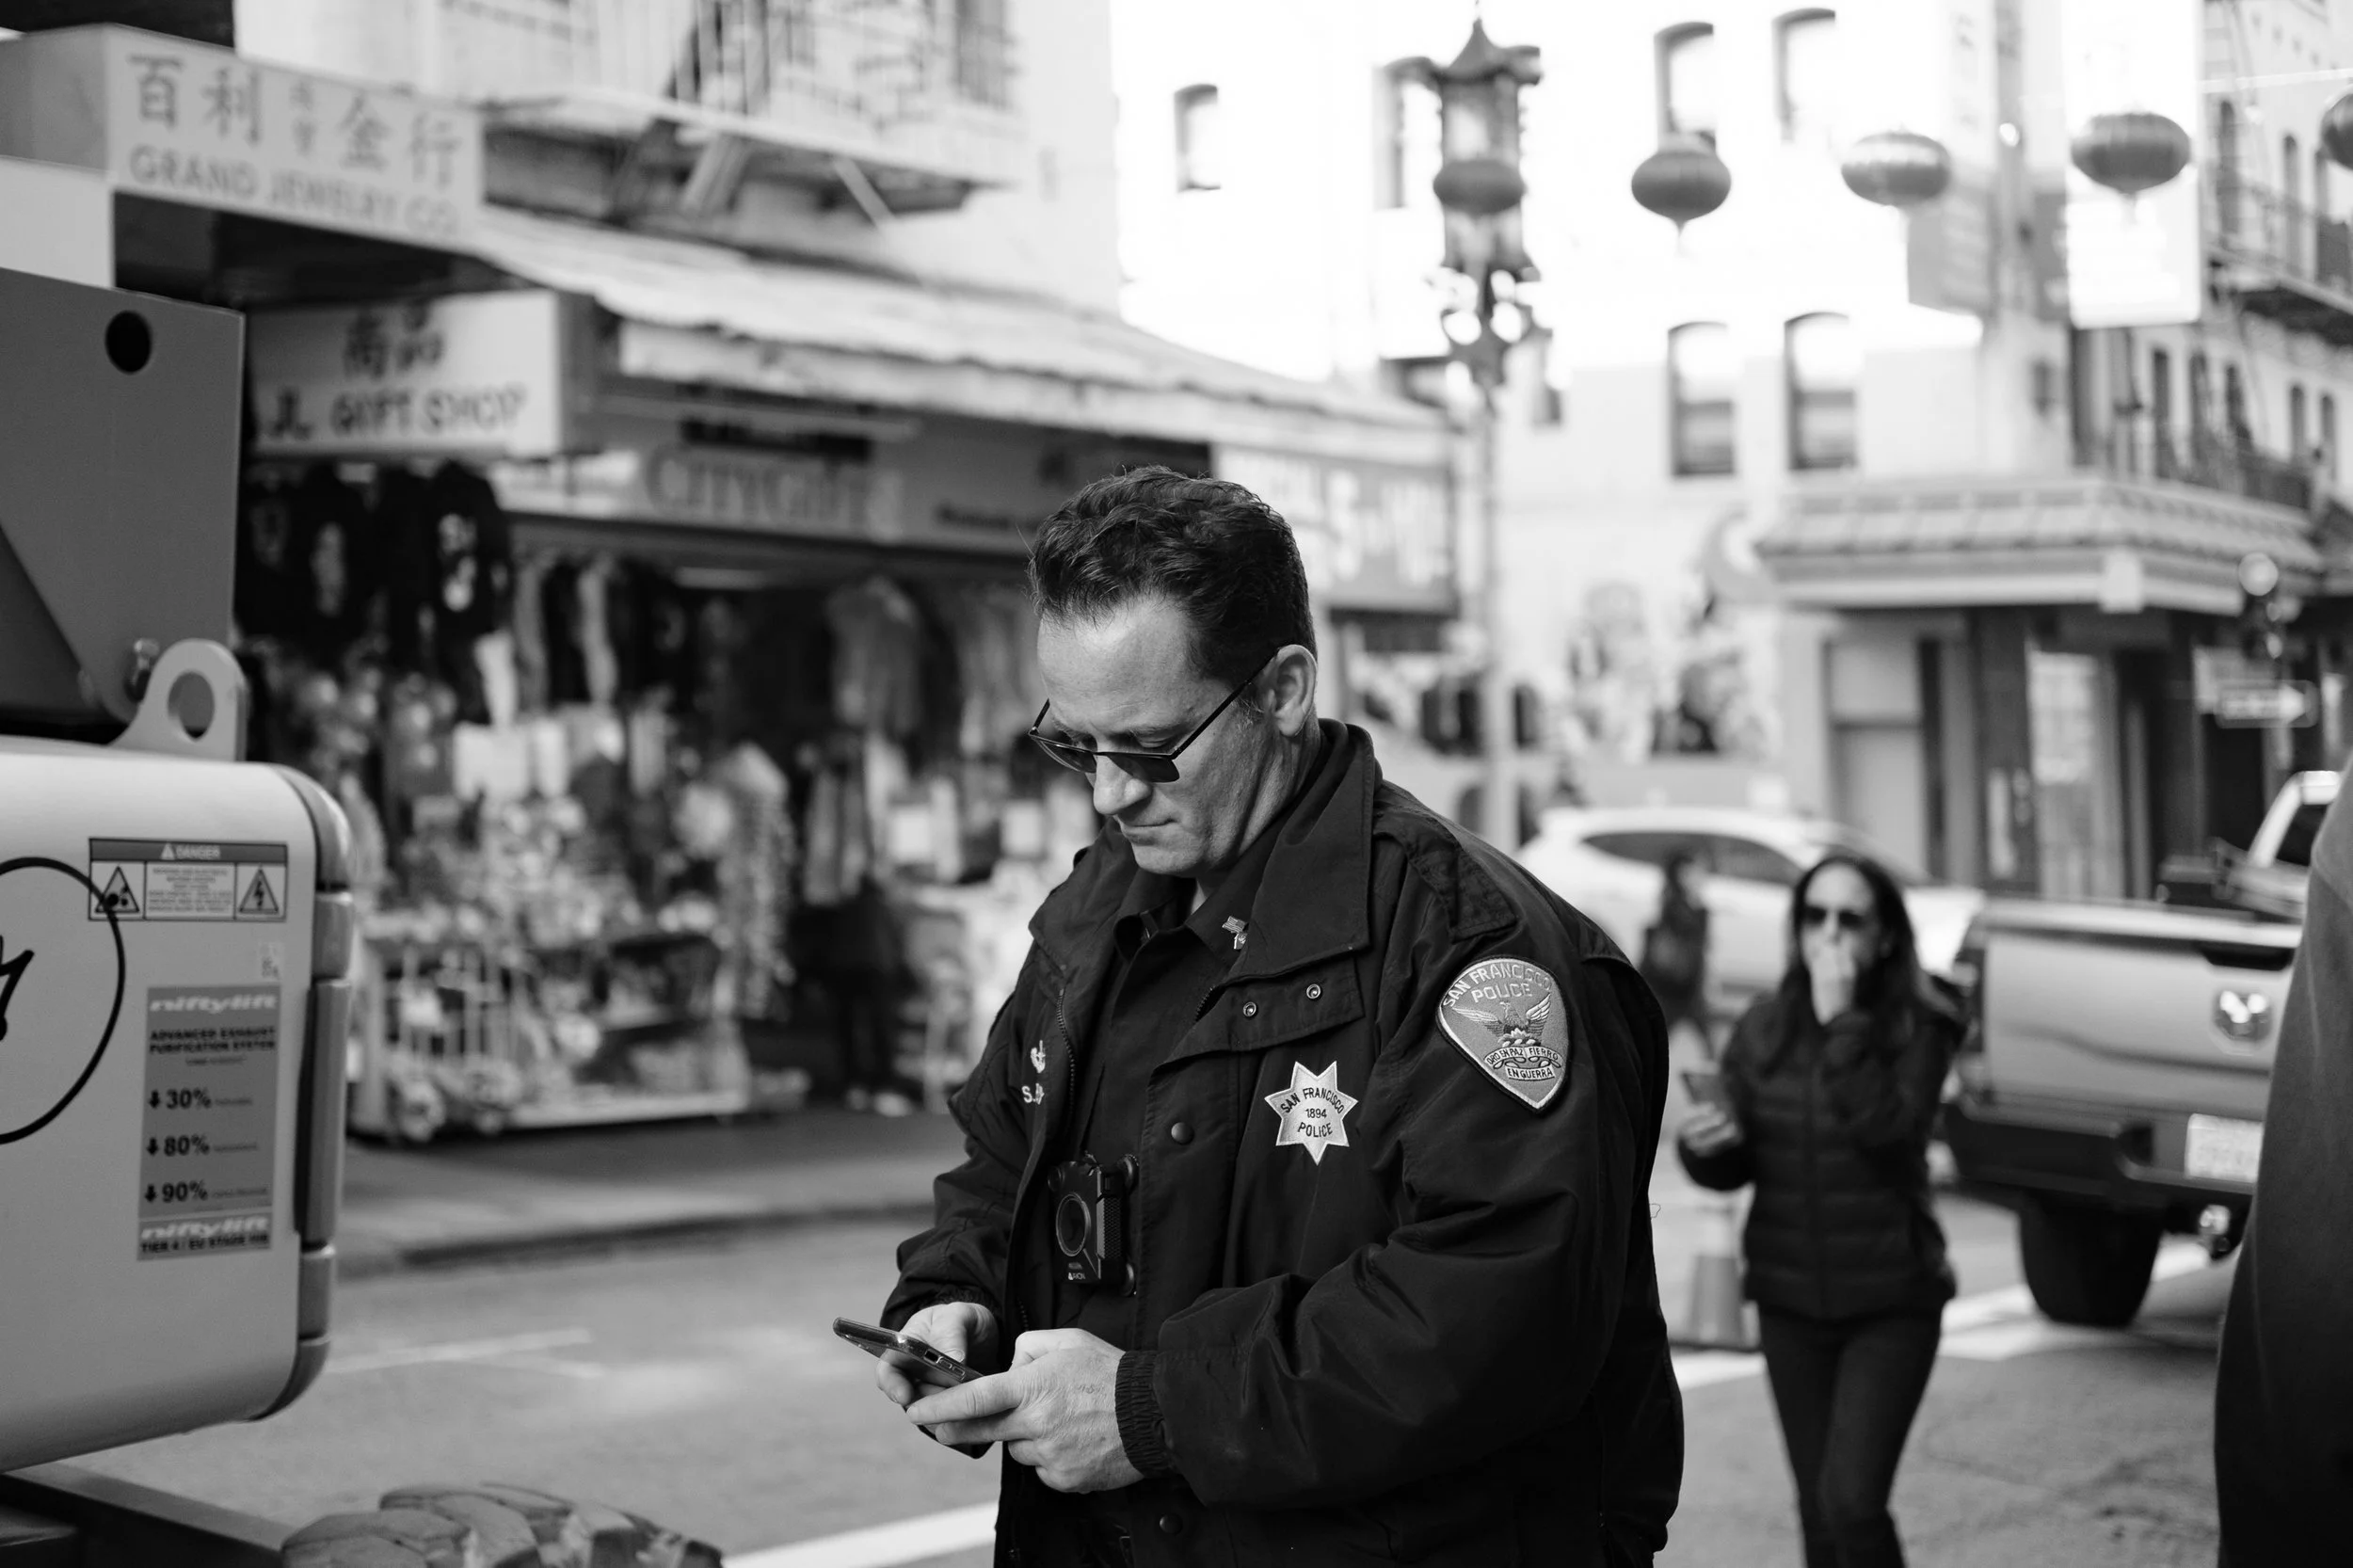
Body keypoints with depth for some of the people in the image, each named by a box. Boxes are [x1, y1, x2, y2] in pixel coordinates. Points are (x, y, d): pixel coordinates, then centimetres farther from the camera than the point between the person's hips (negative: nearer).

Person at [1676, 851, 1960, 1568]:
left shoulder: (1915, 1028, -7)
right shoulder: (1762, 1029, 1)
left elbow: (1889, 1130, -23)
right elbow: (1733, 1166, 4)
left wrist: (1842, 1022, -25)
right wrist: (1705, 1145, -18)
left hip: (1890, 1301, -3)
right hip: (1790, 1300, 4)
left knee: (1852, 1502, -15)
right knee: (1818, 1509, 9)